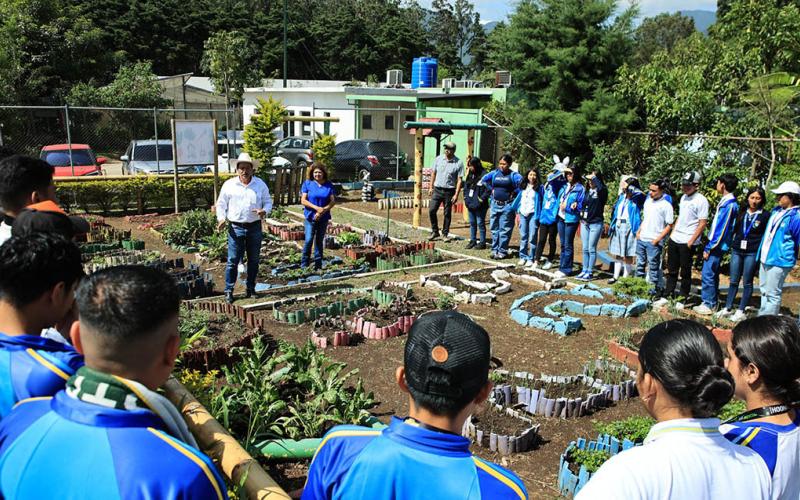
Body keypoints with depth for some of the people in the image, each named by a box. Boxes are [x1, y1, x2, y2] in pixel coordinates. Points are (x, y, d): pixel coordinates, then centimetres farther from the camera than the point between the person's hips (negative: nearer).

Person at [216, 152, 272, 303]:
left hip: (255, 228, 2)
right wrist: (221, 218, -9)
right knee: (233, 261, -3)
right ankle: (229, 291, 6)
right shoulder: (229, 185, 1)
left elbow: (268, 202, 10)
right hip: (236, 228, -2)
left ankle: (250, 289, 23)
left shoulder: (260, 184, 5)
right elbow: (221, 204, 7)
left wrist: (264, 211, -12)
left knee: (253, 260, 10)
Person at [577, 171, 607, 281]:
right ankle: (584, 270, 17)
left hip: (596, 224, -6)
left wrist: (594, 177, -22)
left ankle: (589, 272, 3)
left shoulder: (601, 192, -7)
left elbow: (601, 188, -32)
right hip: (585, 223, 6)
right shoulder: (587, 191, 10)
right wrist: (582, 217, 10)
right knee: (585, 249, 10)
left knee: (592, 249, -2)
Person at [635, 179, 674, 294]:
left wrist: (658, 239, -15)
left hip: (653, 242, -7)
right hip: (641, 239, 7)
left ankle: (655, 288, 9)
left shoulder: (666, 205, -10)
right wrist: (639, 232, 10)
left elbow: (669, 225, -10)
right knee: (640, 264, 15)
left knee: (653, 267, 0)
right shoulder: (648, 201, 10)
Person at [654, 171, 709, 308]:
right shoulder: (684, 197, 13)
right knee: (671, 271, 13)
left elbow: (702, 224, -15)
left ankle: (682, 300, 12)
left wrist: (691, 241, -17)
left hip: (687, 242, -8)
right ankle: (666, 297, 21)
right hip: (674, 240, 8)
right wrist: (672, 233, 15)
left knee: (685, 273, 3)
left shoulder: (701, 200, -12)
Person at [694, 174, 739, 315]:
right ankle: (712, 302, 23)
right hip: (717, 245, 10)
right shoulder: (727, 202, 10)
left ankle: (708, 305, 3)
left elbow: (721, 229, -21)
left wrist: (709, 248, -17)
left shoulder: (728, 205, -19)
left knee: (708, 274, -5)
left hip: (717, 245, -10)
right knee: (713, 274, 15)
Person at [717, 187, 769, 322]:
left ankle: (741, 311, 11)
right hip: (737, 251, 4)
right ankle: (728, 308, 17)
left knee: (747, 283, 5)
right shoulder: (742, 213, 10)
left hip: (752, 253, -4)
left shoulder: (765, 216, -1)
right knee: (733, 281, 9)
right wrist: (732, 243, 10)